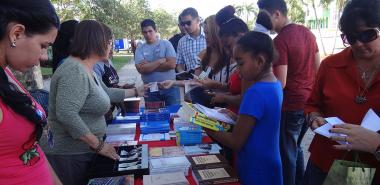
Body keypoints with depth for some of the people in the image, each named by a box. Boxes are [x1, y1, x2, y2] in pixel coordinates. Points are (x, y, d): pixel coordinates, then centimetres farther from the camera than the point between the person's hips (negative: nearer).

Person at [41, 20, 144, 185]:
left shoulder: (87, 70, 9)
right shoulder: (74, 71, -23)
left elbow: (106, 93, 23)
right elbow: (66, 115, -32)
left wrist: (136, 91, 28)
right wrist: (99, 145, -25)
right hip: (69, 157, -9)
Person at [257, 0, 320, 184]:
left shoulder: (280, 40, -19)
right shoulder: (307, 32, 6)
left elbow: (281, 83, -21)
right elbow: (318, 68, 12)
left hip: (291, 106, -8)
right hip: (309, 102, 9)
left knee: (287, 153, 9)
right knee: (295, 147, 25)